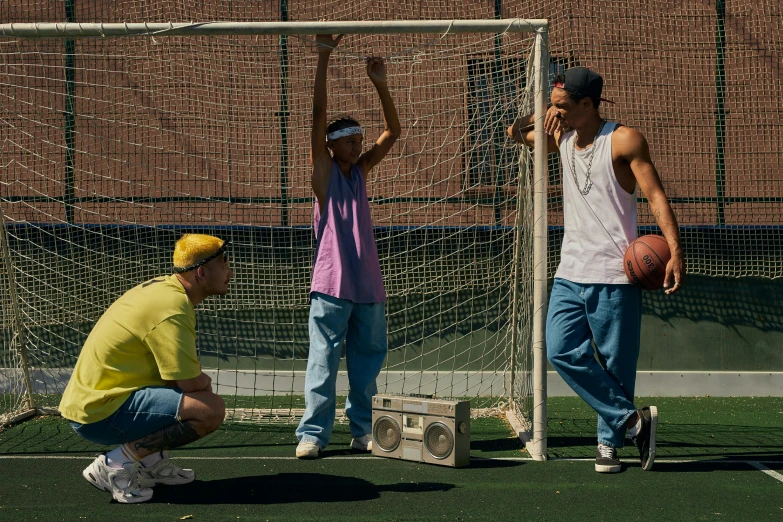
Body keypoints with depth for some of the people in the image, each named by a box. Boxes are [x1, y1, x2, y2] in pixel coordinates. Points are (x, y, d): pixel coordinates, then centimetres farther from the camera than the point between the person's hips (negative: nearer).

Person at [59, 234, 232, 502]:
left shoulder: (163, 287, 9)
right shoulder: (172, 307, -20)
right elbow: (190, 383, -20)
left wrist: (200, 379, -3)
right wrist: (204, 381, 1)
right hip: (99, 414, -10)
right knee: (212, 409, -22)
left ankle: (150, 460, 14)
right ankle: (115, 464, -13)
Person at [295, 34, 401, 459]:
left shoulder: (361, 170, 13)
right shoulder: (323, 169, 1)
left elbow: (393, 131, 12)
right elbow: (318, 114, -7)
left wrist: (380, 86, 1)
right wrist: (324, 57, -12)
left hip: (368, 284, 5)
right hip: (332, 284, -5)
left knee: (367, 361, 9)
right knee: (323, 360, -4)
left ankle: (363, 431, 18)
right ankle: (313, 433, 1)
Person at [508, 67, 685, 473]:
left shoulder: (624, 140, -6)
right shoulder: (561, 137, 13)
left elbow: (656, 195, -11)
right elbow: (515, 133, 29)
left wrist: (675, 250, -23)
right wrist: (537, 117, 6)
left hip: (614, 275, -6)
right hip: (570, 273, 6)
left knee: (615, 365, -1)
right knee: (561, 352, -8)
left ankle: (610, 441, 14)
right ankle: (633, 419, -1)